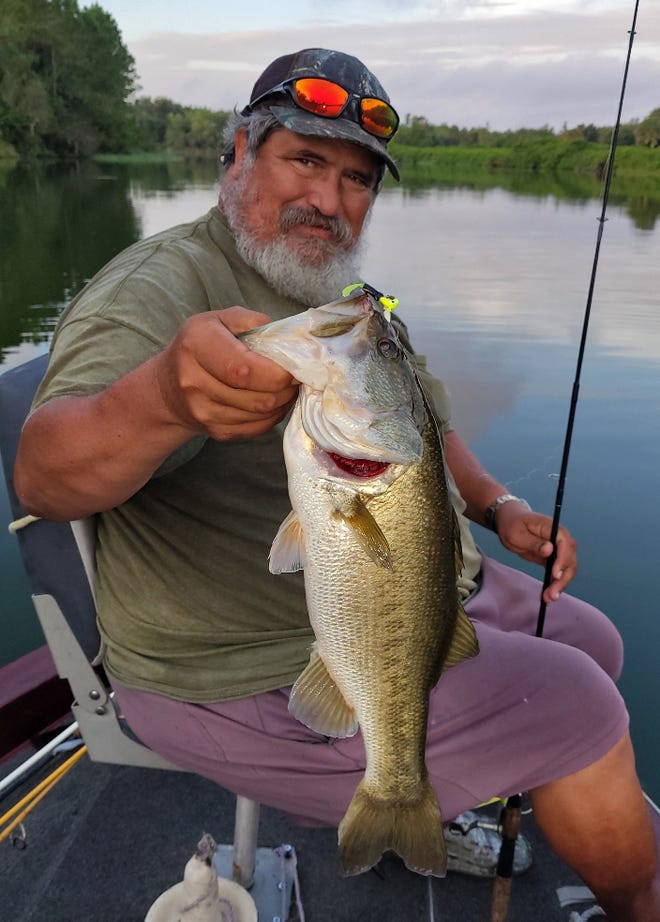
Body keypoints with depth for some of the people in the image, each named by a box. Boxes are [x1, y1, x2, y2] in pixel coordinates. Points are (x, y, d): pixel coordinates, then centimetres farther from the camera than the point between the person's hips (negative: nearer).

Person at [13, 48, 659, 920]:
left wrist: (498, 506, 5)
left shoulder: (345, 295, 12)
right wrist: (165, 398, -54)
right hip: (258, 670, -9)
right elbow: (42, 477, -33)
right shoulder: (159, 286, -17)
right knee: (578, 711, -12)